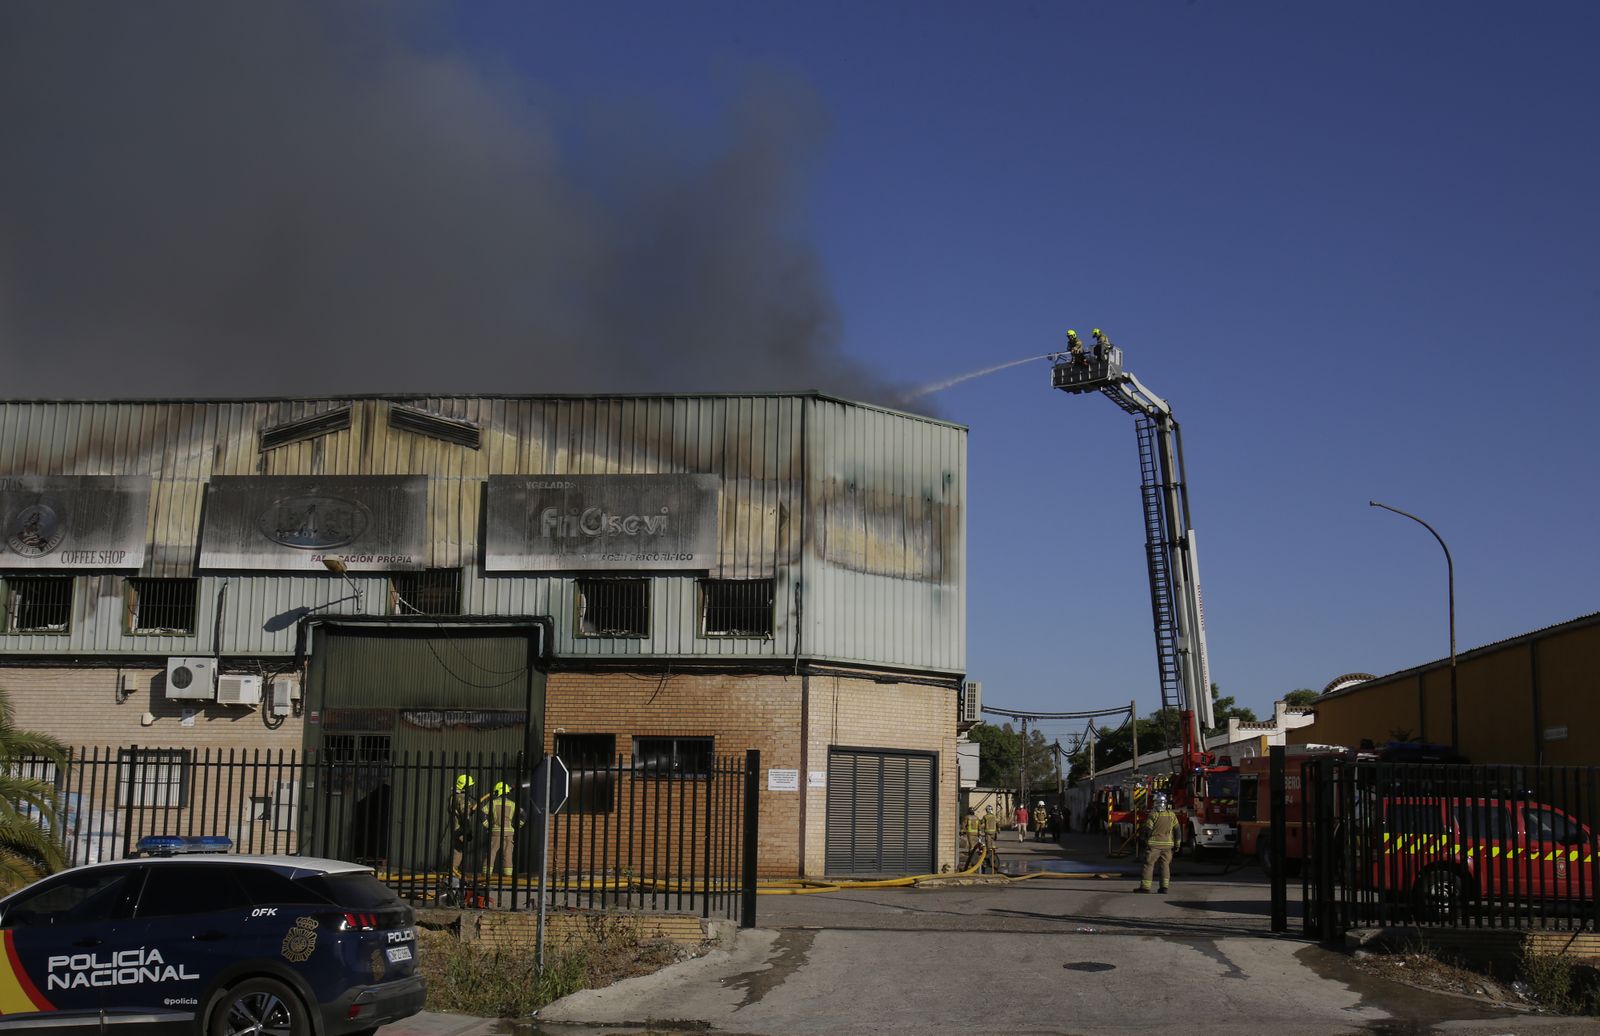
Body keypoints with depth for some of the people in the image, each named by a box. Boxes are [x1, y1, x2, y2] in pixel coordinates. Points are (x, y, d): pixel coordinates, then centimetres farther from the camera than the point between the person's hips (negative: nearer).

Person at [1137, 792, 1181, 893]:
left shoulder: (1153, 814, -10)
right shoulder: (1171, 815, 5)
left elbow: (1147, 829, -9)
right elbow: (1177, 830, 7)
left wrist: (1144, 838, 11)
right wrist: (1176, 844, 13)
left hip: (1154, 844, -4)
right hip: (1167, 844, 4)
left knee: (1149, 864, -1)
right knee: (1165, 865, 10)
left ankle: (1145, 886, -4)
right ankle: (1165, 886, 6)